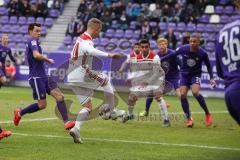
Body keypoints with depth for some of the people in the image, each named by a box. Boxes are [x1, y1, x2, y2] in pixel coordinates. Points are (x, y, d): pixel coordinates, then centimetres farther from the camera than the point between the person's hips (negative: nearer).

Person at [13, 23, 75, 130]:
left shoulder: (34, 42, 20)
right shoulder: (32, 41, -11)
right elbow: (36, 55, -27)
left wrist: (44, 59, 18)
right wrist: (48, 60, -12)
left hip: (43, 77, 10)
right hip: (36, 77, -10)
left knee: (60, 96, -6)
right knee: (42, 105, -7)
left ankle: (66, 122, -14)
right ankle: (20, 113, 13)